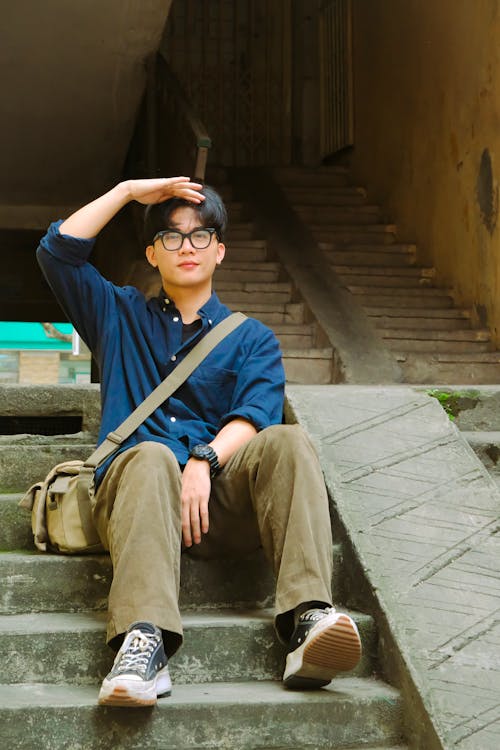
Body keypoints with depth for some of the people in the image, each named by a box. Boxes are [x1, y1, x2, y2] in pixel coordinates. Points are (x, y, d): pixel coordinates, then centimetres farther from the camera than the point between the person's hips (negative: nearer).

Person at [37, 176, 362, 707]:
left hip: (220, 491, 1)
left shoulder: (251, 339, 24)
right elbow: (57, 251, 16)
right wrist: (129, 191, 18)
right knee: (150, 457, -37)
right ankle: (144, 643, -57)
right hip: (132, 488, 0)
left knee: (287, 442, -30)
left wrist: (204, 459, -17)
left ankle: (308, 619, -48)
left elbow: (254, 417, 4)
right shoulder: (119, 316, 29)